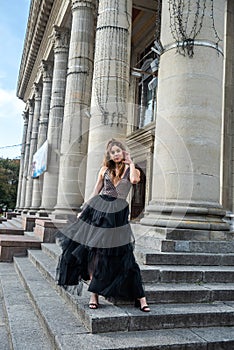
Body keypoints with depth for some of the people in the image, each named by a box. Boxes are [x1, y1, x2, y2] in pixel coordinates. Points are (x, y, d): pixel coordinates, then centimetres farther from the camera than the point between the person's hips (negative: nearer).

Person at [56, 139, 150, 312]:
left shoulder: (130, 170, 7)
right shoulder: (105, 169, 14)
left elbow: (134, 180, -18)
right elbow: (95, 192, 17)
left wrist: (131, 162, -5)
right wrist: (84, 210, 13)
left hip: (117, 213, -3)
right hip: (97, 208, 3)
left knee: (123, 255, -7)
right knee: (92, 251, -3)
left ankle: (140, 297, 3)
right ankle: (94, 294, 8)